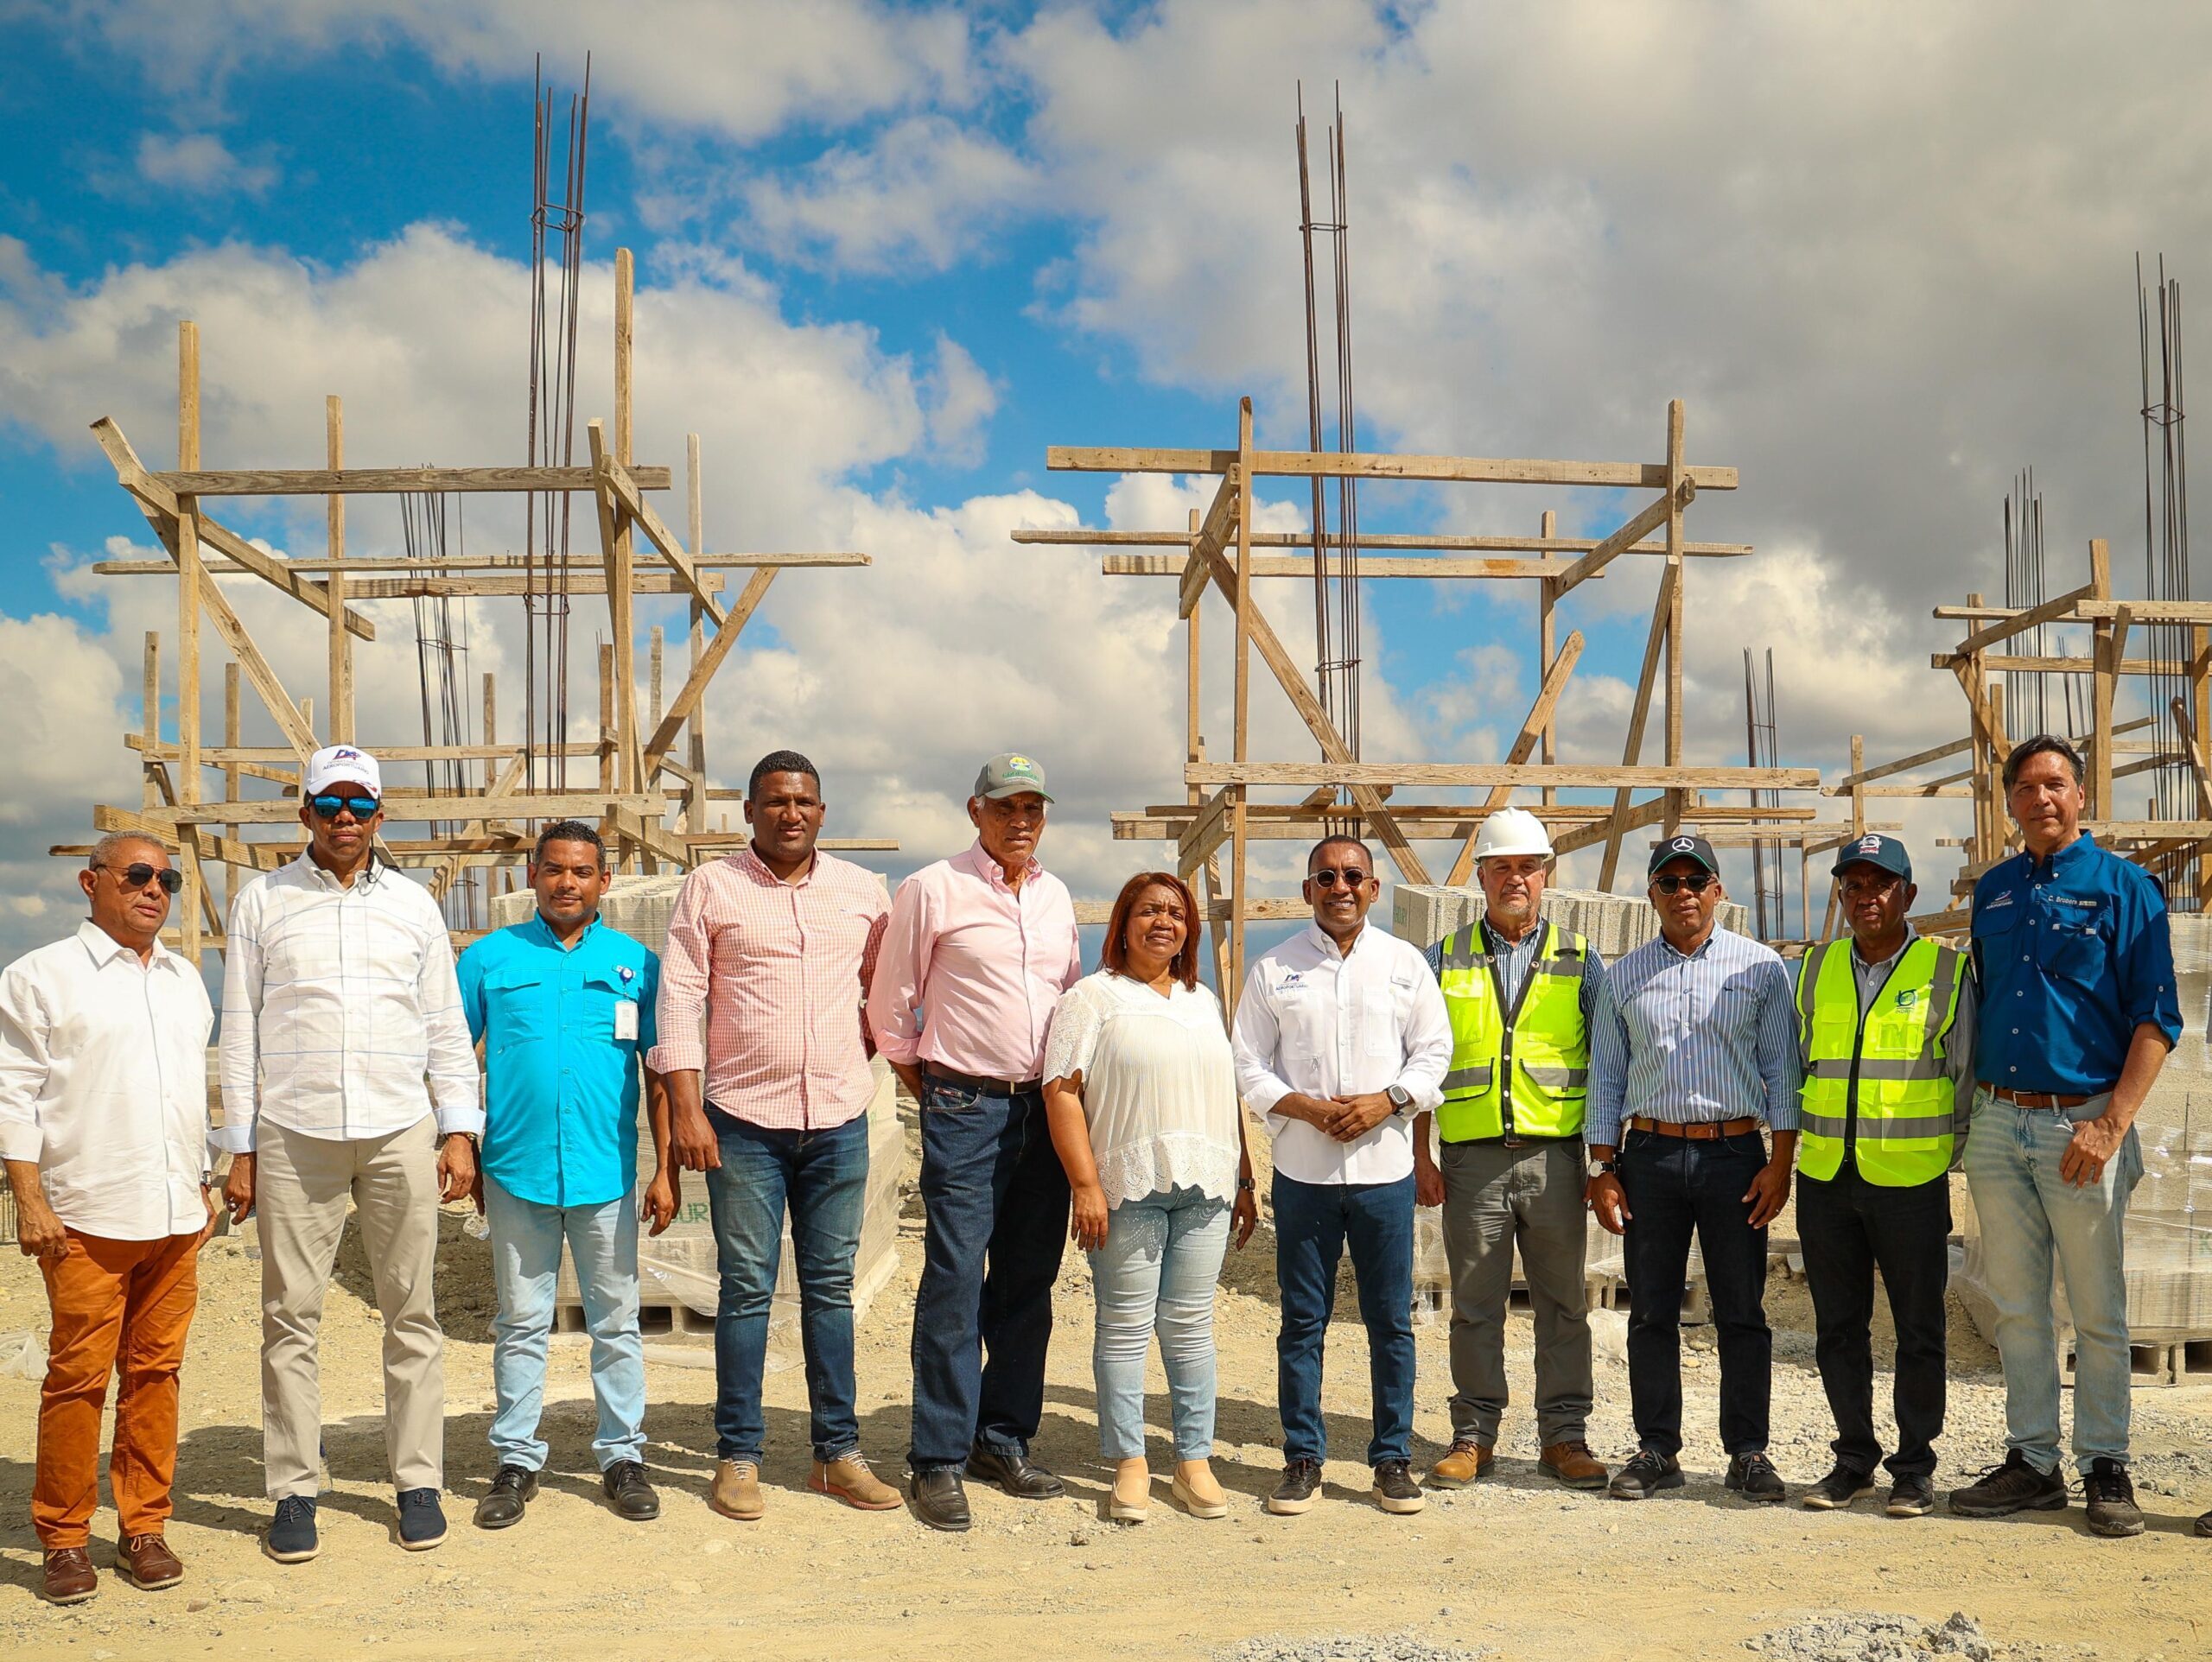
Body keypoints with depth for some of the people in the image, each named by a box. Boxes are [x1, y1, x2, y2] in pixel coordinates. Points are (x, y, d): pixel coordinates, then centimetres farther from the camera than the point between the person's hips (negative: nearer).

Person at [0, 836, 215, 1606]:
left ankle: (143, 1526, 15)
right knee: (78, 1376, -2)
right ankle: (63, 1539, 9)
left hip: (175, 1216, 5)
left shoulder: (184, 980, 17)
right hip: (87, 1218, -5)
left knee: (155, 1372, 7)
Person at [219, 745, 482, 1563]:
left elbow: (446, 1027, 12)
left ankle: (418, 1480, 12)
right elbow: (240, 1030, 7)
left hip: (400, 1133, 1)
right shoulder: (263, 900, 8)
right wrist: (239, 1150, 2)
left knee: (412, 1313, 3)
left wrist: (460, 1133, 4)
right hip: (293, 1135, -1)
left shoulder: (413, 904, 11)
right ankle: (293, 1489, 11)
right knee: (291, 1316, 1)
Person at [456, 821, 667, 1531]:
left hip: (606, 1173, 0)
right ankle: (516, 1459, 19)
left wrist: (665, 1170, 3)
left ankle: (622, 1455, 18)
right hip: (516, 1171, 0)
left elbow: (660, 1071, 7)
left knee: (616, 1322, 7)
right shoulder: (491, 959, 4)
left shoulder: (636, 963, 5)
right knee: (520, 1324, 9)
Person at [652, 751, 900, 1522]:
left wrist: (879, 1046, 8)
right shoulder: (711, 887, 0)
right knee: (746, 1287, 2)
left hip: (839, 1122, 3)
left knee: (831, 1285, 9)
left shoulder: (860, 890, 8)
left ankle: (838, 1451, 17)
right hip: (745, 1120, -3)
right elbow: (679, 1000, -4)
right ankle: (738, 1456, 12)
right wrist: (686, 1110, -10)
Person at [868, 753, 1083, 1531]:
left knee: (1027, 1285, 9)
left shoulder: (1057, 897, 13)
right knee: (954, 1285, -7)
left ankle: (1004, 1440, 20)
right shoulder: (931, 890, -4)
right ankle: (939, 1461, 0)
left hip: (1045, 1110, 5)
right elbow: (889, 1004, 1)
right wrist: (922, 1082, 7)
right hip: (965, 1110, -5)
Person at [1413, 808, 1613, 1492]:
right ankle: (1473, 1434, 15)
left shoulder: (1578, 961, 8)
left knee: (1563, 1302, 5)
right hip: (1472, 1158, 0)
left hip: (1554, 1157, 0)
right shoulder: (1445, 961, 9)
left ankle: (1564, 1434, 15)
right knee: (1474, 1304, 5)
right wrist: (1420, 1156, 1)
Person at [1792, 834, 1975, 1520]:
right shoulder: (1816, 969, 8)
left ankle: (1915, 1467, 15)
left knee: (1918, 1329, 4)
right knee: (1838, 1326, 9)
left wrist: (1948, 1158, 1)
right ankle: (1854, 1458, 21)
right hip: (1825, 1178, 3)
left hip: (1911, 1181, -3)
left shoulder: (1946, 971, -2)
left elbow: (1968, 1076, 2)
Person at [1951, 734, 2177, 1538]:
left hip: (2081, 1124, -5)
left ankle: (2105, 1467, 12)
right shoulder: (1992, 891, 13)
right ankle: (2032, 1462, 17)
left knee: (2098, 1311, 2)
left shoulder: (2123, 886, -2)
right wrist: (1972, 1107, 12)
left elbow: (2156, 1019, -7)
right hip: (1997, 1124, 5)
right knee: (2017, 1306, 9)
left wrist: (2110, 1126, -15)